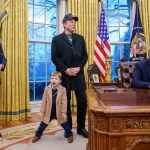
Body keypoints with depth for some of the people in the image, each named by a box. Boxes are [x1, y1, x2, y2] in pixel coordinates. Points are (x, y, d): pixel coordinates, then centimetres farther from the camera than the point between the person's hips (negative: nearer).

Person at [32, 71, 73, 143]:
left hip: (59, 112, -1)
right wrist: (42, 111, -1)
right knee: (43, 124, 11)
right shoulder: (47, 88, -5)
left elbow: (64, 102, -9)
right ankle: (38, 135, 32)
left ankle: (69, 135, 32)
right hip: (49, 111, 1)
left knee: (65, 124, 10)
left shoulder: (63, 89, -10)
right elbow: (44, 101, -1)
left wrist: (64, 112, -11)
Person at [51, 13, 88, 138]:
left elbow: (85, 55, 8)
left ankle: (81, 127, 17)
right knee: (66, 102, 5)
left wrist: (79, 68, -8)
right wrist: (65, 69, -14)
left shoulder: (80, 38, 12)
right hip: (64, 75, -2)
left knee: (83, 101, 1)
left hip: (78, 75, 3)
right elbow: (54, 57, -4)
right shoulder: (57, 39, 3)